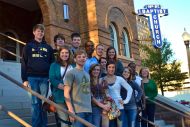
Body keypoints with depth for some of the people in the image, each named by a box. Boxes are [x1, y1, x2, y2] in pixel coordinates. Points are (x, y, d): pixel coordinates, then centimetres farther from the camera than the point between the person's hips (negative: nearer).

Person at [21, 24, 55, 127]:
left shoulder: (48, 47, 14)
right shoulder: (28, 46, 9)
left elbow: (52, 63, 11)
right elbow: (24, 63, 3)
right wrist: (24, 79, -5)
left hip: (45, 78, 2)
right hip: (32, 78, -1)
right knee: (35, 103, 0)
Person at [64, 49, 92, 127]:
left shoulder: (87, 74, 19)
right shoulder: (71, 73, -3)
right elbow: (66, 93, -9)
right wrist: (71, 110, -16)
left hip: (88, 110, 7)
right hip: (78, 110, -7)